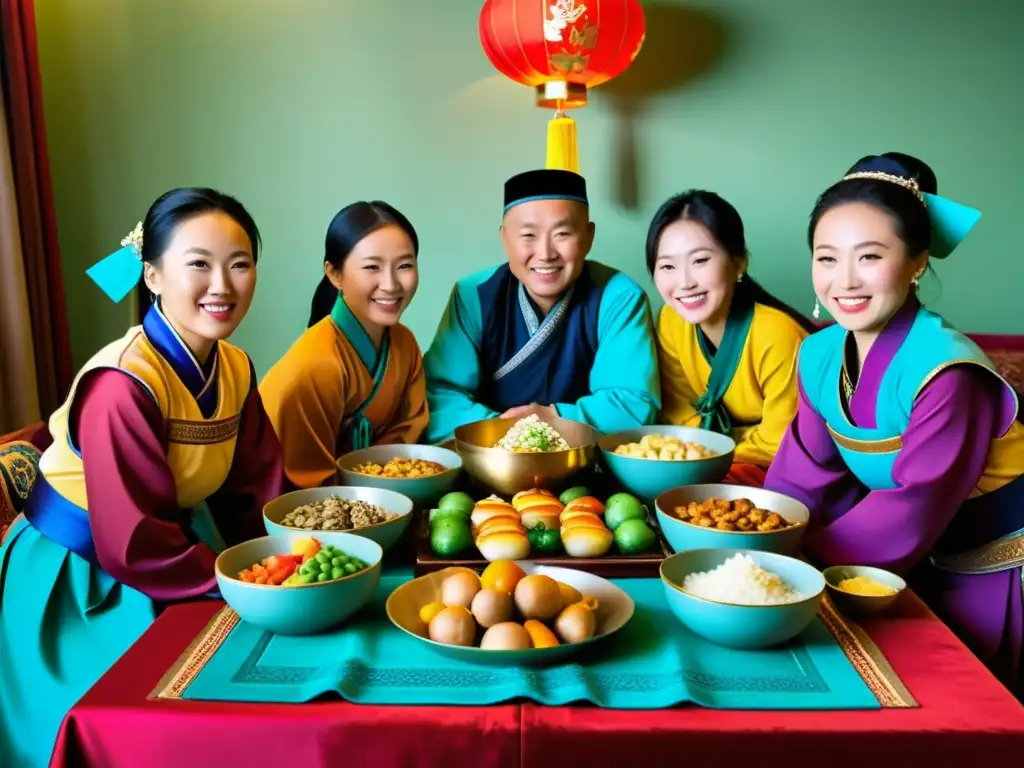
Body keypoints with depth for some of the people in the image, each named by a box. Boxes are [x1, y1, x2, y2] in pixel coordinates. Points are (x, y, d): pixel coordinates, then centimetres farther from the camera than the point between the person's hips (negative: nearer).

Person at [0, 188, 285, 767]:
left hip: (166, 558, 7)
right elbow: (131, 543, -28)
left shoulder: (235, 369, -5)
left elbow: (256, 490, -2)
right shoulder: (122, 387, -30)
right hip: (76, 579, -7)